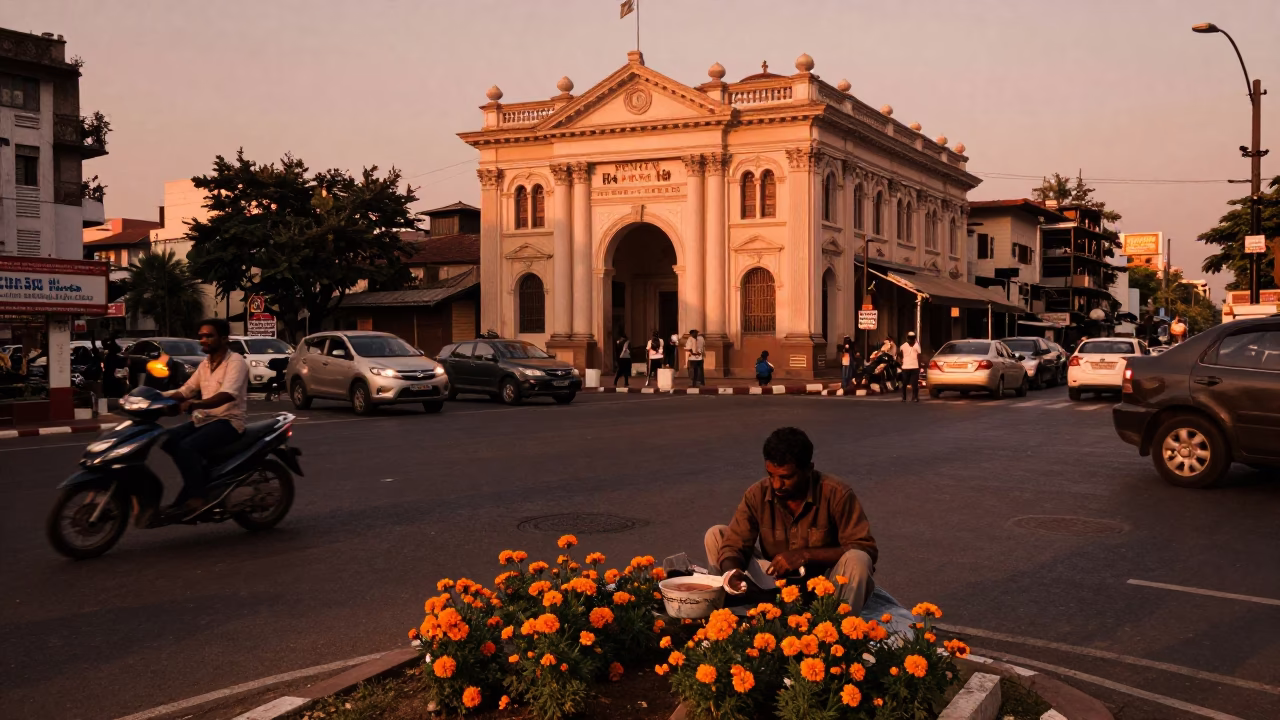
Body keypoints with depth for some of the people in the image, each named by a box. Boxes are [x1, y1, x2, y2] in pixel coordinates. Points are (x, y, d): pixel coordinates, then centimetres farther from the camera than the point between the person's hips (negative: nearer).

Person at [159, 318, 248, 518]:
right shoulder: (205, 363, 16)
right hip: (203, 419, 8)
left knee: (187, 447, -29)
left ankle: (196, 498, -22)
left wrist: (193, 404, -40)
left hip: (228, 421, -8)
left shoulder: (235, 362, -11)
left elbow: (227, 395, -27)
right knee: (168, 440, -13)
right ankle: (200, 479, -2)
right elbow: (186, 390, 13)